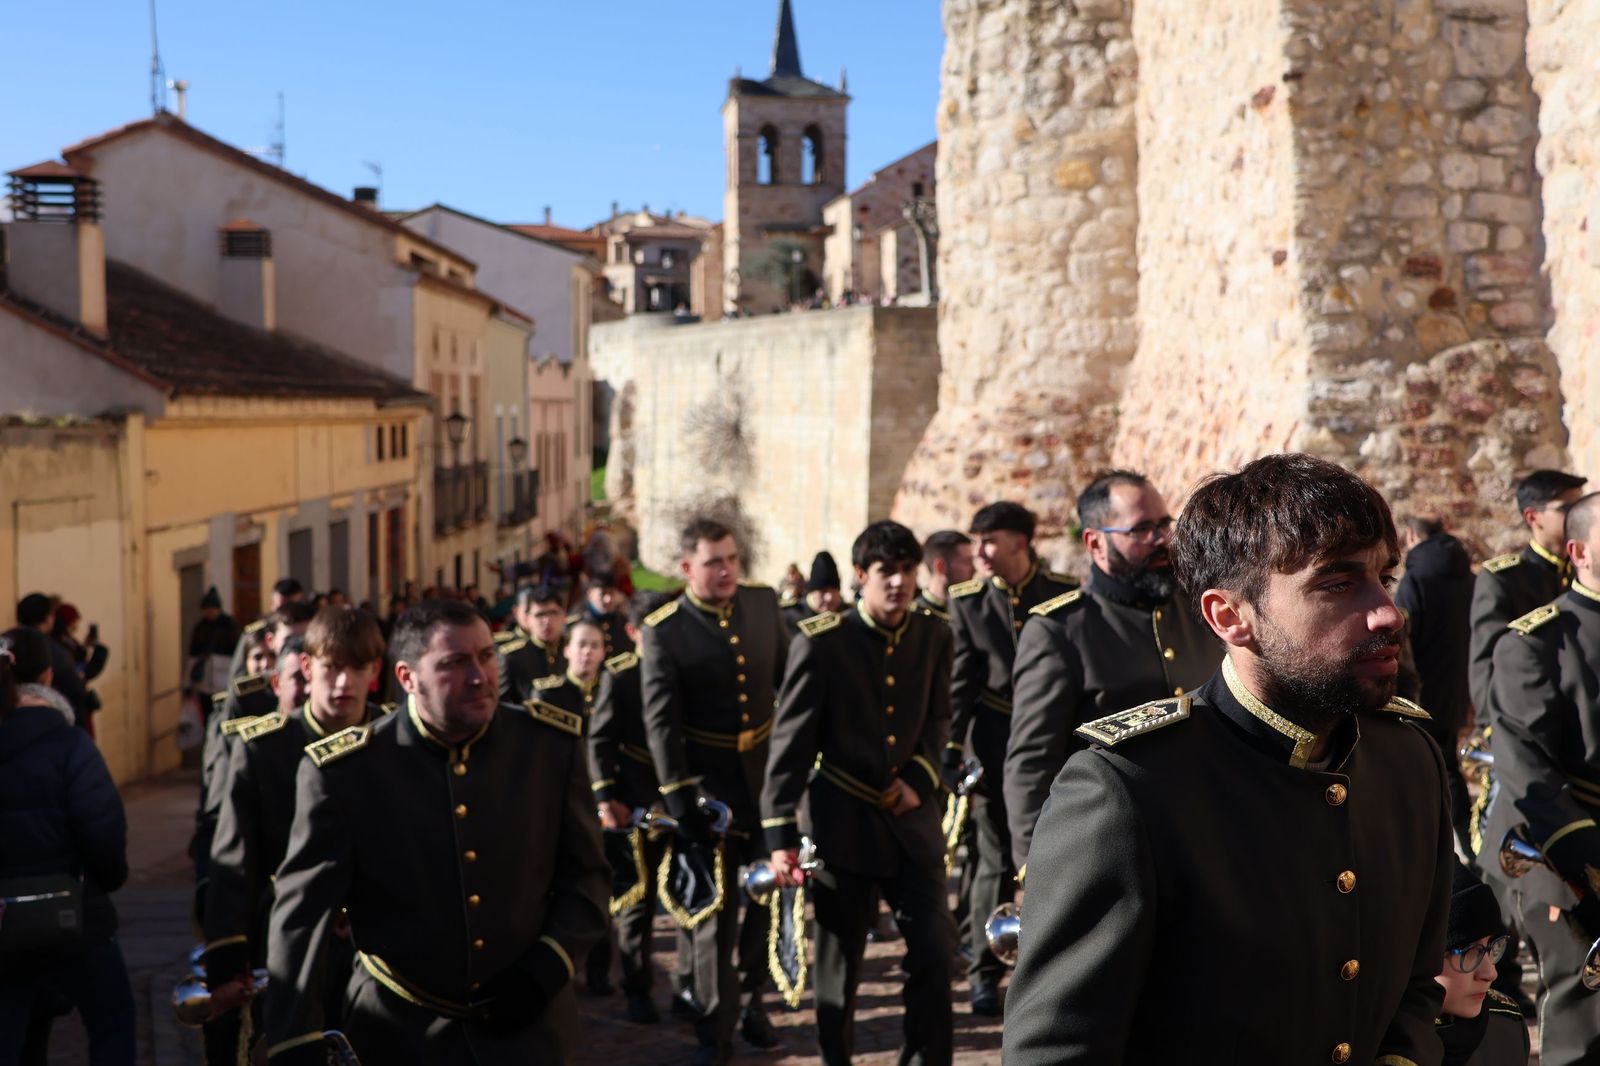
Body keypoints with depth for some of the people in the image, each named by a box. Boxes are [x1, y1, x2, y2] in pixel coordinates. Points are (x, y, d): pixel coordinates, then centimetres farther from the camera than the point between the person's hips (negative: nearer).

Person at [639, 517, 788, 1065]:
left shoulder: (763, 602, -2)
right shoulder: (662, 631, -14)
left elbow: (790, 679, 9)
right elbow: (661, 722, -15)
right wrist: (680, 801, -19)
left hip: (768, 773, 4)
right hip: (709, 784, -4)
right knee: (712, 909, 3)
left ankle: (750, 997, 35)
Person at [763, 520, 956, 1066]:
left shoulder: (934, 636, 0)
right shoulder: (821, 641, -11)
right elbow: (791, 741, -12)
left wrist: (920, 777, -6)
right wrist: (780, 834, -17)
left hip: (912, 818, 3)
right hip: (843, 819, -3)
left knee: (935, 950, -1)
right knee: (838, 963, 10)